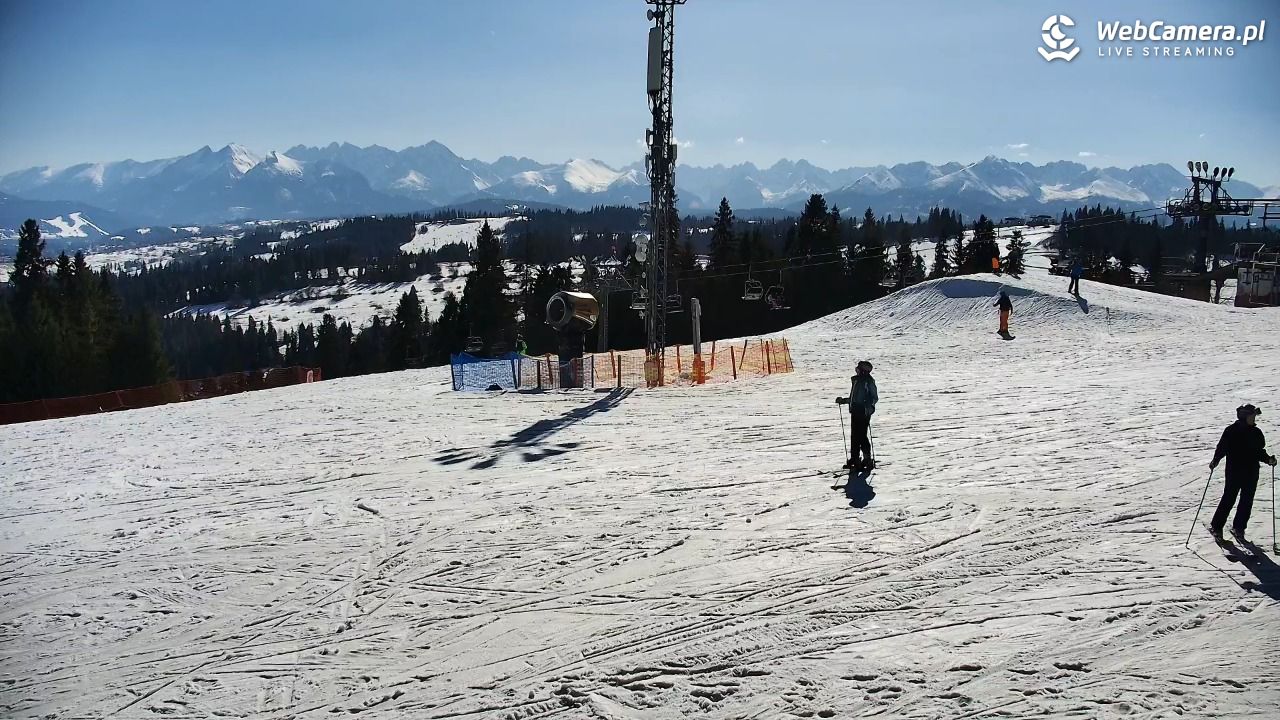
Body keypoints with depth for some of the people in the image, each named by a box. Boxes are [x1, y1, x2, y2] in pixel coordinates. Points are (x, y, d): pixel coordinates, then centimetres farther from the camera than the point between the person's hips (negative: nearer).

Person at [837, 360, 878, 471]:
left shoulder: (869, 381, -8)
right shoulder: (856, 380, 16)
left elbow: (875, 397, -12)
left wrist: (868, 405, -27)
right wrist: (843, 400, 27)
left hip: (864, 413, -8)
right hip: (855, 412, 8)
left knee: (862, 436, -8)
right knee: (855, 436, 11)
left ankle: (867, 459, -1)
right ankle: (854, 459, 18)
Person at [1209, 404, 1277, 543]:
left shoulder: (1256, 433, 8)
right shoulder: (1231, 431, -7)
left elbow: (1259, 452, 16)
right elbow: (1222, 448, -7)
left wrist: (1268, 459, -1)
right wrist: (1215, 460, -21)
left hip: (1251, 473, 5)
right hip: (1234, 472, -5)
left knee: (1247, 501, 6)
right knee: (1229, 499, -4)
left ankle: (1238, 528, 17)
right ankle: (1216, 527, 6)